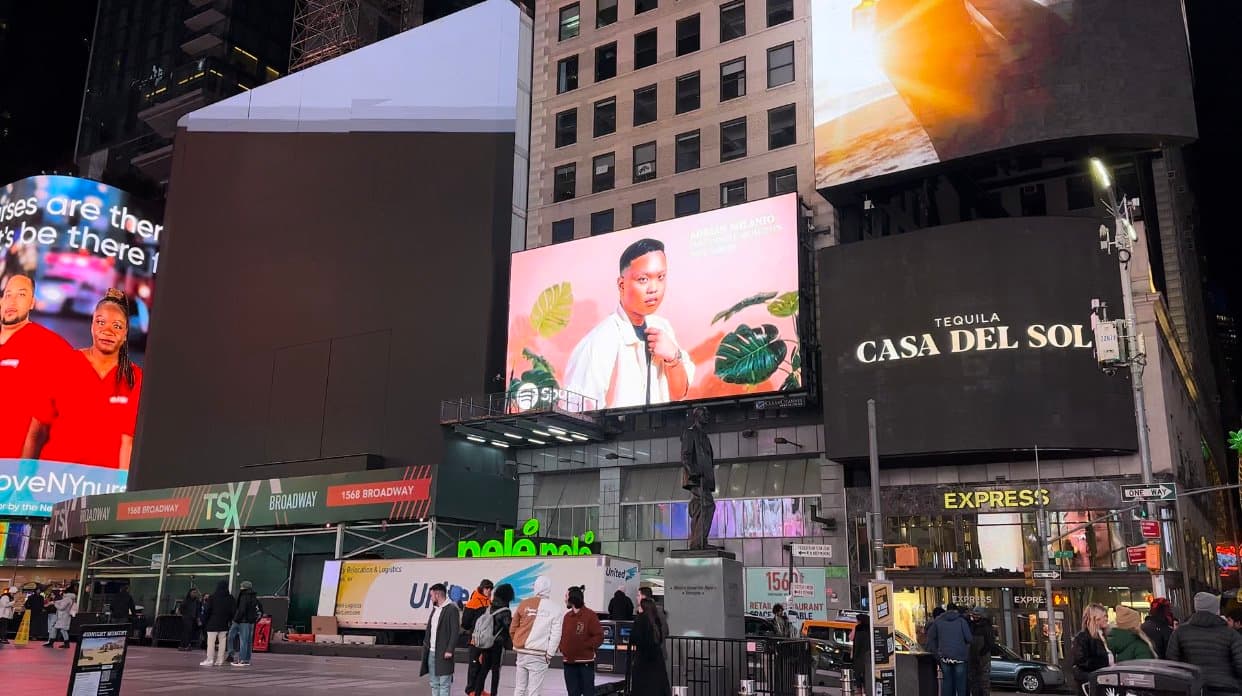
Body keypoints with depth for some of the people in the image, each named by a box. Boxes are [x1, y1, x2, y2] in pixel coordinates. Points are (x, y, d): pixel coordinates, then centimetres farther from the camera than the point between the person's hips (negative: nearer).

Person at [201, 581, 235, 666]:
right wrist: (229, 620, 13)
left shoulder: (212, 597, -5)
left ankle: (210, 659, -5)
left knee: (211, 641, 0)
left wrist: (204, 621, 2)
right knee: (222, 641, 5)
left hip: (213, 624, -3)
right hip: (224, 624, 3)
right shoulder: (230, 598, 3)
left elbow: (207, 611, -6)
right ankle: (220, 660, 4)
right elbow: (234, 611, 6)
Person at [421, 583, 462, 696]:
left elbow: (455, 631, -14)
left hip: (443, 653, -8)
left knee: (444, 683, -6)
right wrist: (425, 645, 10)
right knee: (434, 683, 12)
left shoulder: (452, 609, -9)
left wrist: (449, 650, -18)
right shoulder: (435, 609, 16)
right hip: (431, 652, 8)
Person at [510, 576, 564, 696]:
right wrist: (550, 654, -2)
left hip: (521, 652, 4)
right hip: (538, 655, -4)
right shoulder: (556, 608, -8)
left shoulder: (524, 604, 2)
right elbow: (556, 634, -10)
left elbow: (513, 628, 8)